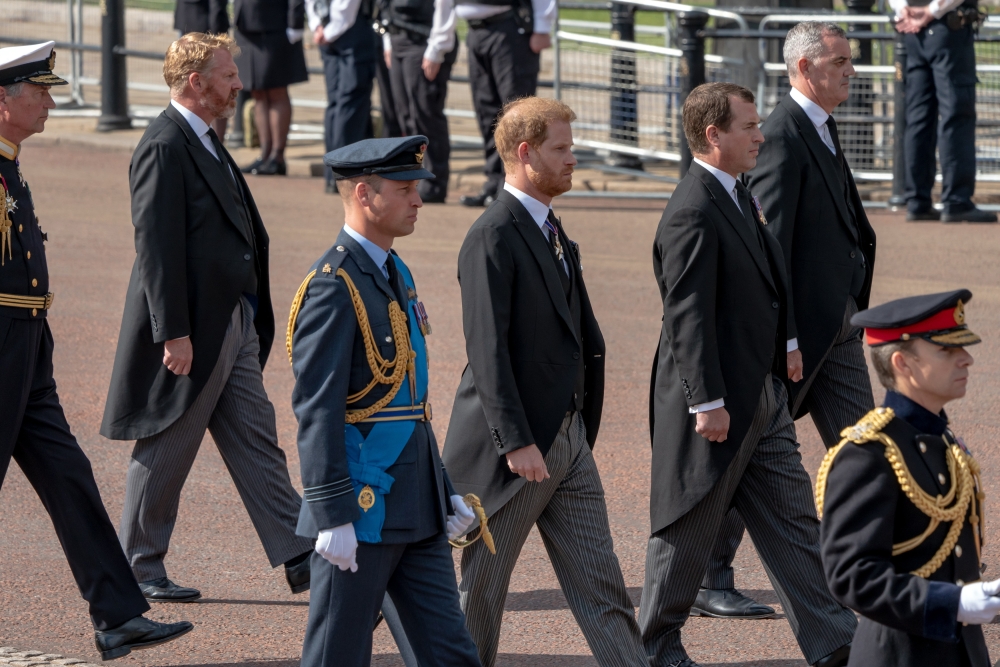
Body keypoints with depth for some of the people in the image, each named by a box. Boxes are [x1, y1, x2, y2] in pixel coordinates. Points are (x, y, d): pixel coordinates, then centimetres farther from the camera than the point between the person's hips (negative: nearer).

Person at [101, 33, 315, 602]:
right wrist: (174, 334, -23)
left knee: (258, 443, 8)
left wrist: (252, 320, 20)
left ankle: (300, 559, 8)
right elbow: (156, 245, -21)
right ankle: (139, 566, 13)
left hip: (233, 323, 9)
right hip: (193, 330, -9)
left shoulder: (205, 142, 14)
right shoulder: (165, 147, -17)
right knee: (166, 454, 2)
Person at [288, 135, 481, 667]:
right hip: (362, 509, -9)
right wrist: (332, 517, -22)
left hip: (415, 511, 9)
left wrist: (445, 492, 20)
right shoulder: (333, 287, -15)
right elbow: (316, 412, -19)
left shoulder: (396, 274, 15)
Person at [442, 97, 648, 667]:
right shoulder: (494, 238, -15)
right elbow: (488, 351, -20)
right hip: (516, 445, -8)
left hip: (569, 439, 8)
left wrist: (583, 428, 17)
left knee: (602, 585, 5)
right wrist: (516, 443, -24)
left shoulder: (553, 234, 13)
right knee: (481, 586, 5)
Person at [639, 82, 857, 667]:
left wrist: (784, 346, 19)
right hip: (718, 402, -9)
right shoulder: (693, 214, -20)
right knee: (690, 527, 5)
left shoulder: (736, 197, 11)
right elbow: (688, 317, -23)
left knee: (794, 520, 8)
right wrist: (707, 402, -24)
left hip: (762, 399, 9)